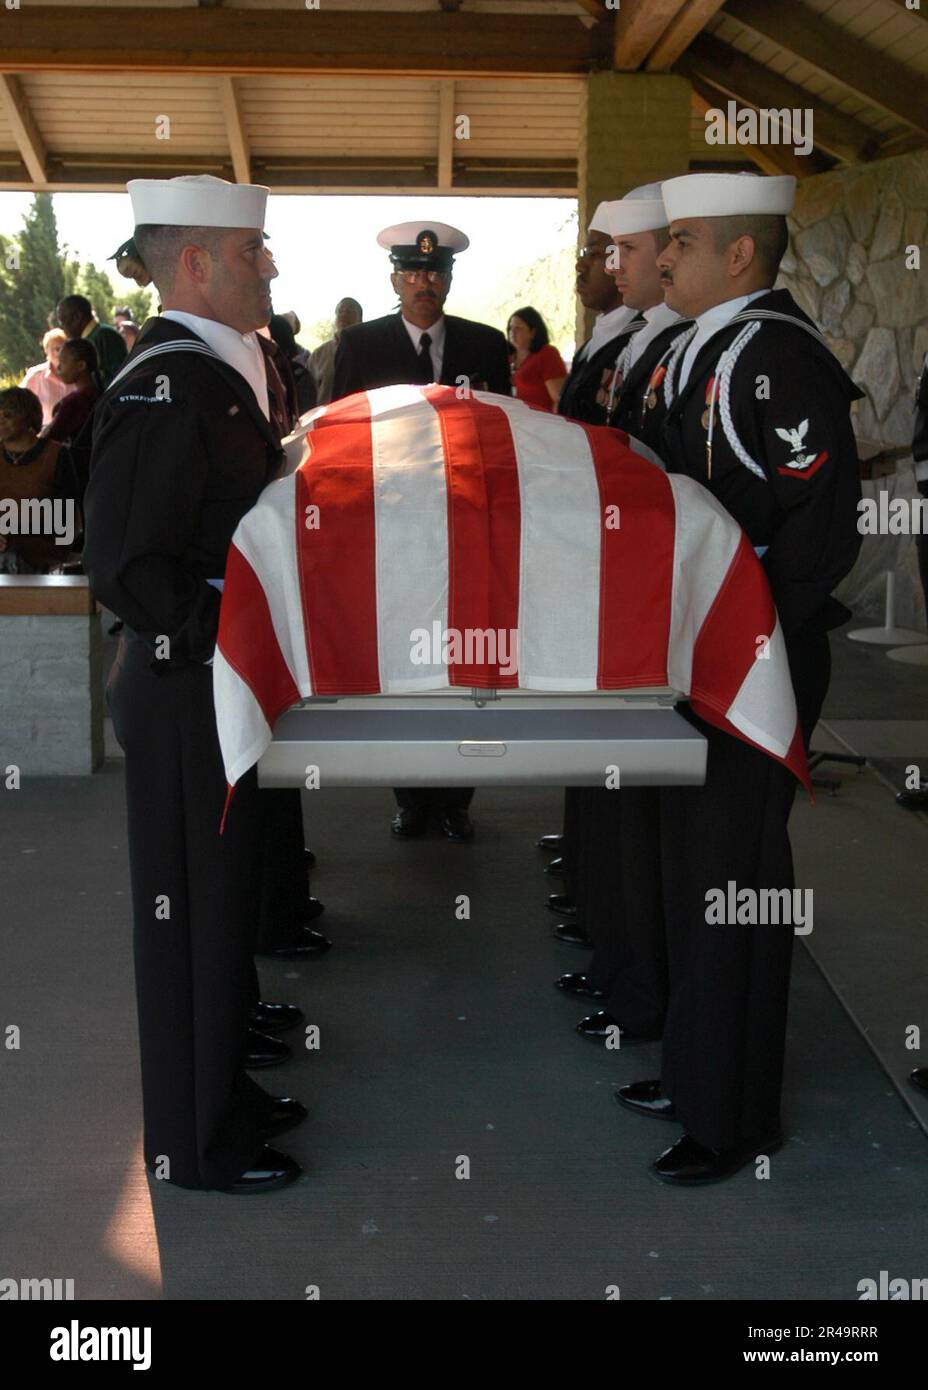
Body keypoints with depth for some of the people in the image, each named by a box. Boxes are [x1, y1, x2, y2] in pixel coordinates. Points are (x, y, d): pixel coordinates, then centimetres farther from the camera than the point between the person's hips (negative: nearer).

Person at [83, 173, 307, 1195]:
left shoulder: (227, 371, 11)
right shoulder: (163, 386, -20)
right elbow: (125, 567, -25)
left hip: (228, 688, 10)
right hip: (188, 695, -10)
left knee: (225, 895, 20)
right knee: (191, 909, 4)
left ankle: (222, 1090, 38)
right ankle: (193, 1142, 21)